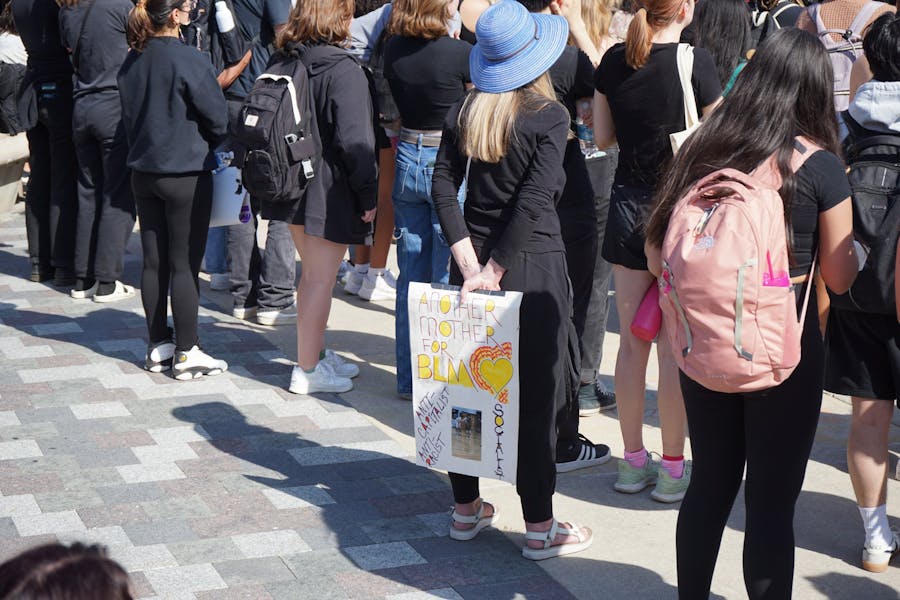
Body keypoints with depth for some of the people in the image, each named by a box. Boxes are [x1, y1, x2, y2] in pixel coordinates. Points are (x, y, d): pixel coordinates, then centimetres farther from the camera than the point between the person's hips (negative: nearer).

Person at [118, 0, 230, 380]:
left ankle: (158, 347, 19)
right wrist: (209, 147, 8)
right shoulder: (188, 61, -17)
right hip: (187, 174, -6)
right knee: (185, 265, 0)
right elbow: (218, 118, -12)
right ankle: (186, 353, 5)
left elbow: (129, 116, 13)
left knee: (154, 261, 11)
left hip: (144, 172, 7)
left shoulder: (132, 61, 4)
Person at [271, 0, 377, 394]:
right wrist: (369, 193, -13)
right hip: (330, 191, -7)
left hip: (293, 184, 8)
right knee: (321, 279, 1)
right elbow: (355, 140, -20)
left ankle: (316, 354, 32)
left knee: (313, 274, 20)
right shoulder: (345, 72, -17)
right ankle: (307, 370, 8)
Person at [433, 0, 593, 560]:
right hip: (533, 264, -5)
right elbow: (535, 198, -19)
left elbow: (443, 188, -3)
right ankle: (539, 525, 10)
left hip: (473, 260, 5)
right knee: (536, 394, 2)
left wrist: (471, 261, -8)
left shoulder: (463, 113, 4)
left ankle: (466, 507, 25)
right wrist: (496, 268, -14)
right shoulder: (549, 115, -11)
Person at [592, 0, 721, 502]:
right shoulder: (697, 63, -14)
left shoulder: (614, 61, 0)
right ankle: (673, 469, 12)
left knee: (632, 342, 12)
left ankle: (634, 461, 22)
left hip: (627, 206, 5)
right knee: (676, 348, 3)